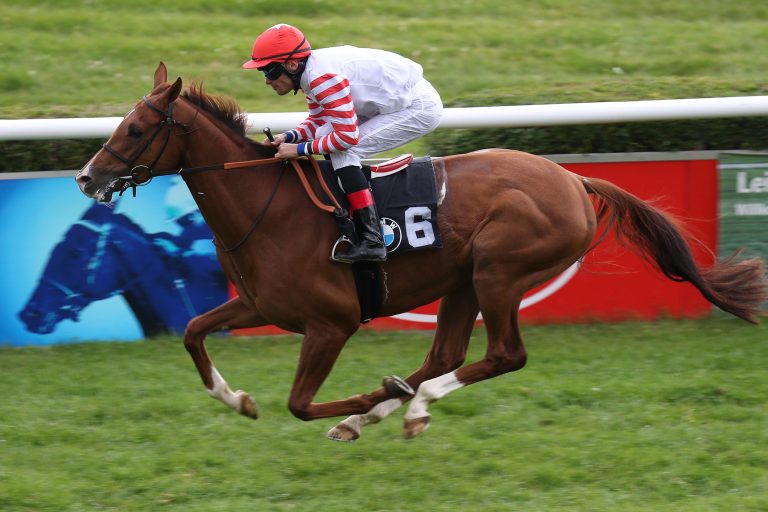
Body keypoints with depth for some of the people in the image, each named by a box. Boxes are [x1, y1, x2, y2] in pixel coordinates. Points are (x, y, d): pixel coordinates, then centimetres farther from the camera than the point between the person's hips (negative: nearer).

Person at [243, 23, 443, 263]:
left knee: (343, 151, -16)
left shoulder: (323, 77, -26)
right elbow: (319, 121, 15)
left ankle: (371, 240, -20)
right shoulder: (311, 72, 4)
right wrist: (288, 137, -2)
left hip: (421, 108, -10)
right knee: (326, 135, 10)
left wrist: (300, 149, -18)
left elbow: (348, 137, -26)